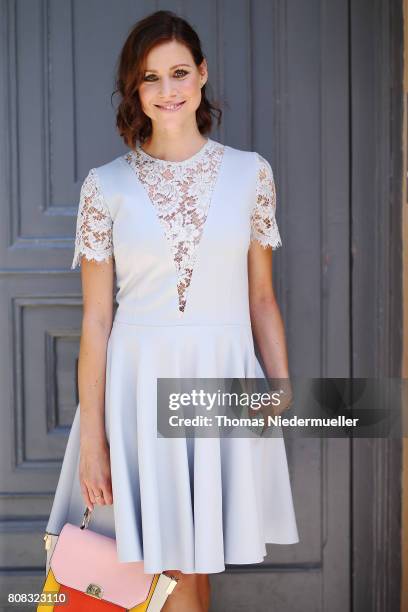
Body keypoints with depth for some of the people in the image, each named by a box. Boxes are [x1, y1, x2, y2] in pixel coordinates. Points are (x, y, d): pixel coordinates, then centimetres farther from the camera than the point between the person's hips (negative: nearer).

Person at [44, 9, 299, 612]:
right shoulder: (106, 186, 1)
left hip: (224, 379, 1)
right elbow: (96, 318, 0)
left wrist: (281, 383, -7)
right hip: (140, 382, -1)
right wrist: (91, 436, -4)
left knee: (197, 562, 9)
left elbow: (261, 297, 7)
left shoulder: (250, 173, 4)